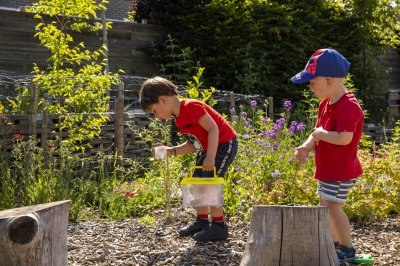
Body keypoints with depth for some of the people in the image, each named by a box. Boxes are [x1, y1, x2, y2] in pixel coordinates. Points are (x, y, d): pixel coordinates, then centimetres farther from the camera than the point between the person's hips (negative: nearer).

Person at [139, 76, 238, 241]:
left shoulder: (191, 107, -23)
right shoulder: (180, 120, 8)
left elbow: (213, 129, -27)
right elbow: (192, 145, 11)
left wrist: (210, 158, -29)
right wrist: (172, 151, -2)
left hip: (224, 144, -10)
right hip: (208, 148, 10)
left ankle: (219, 226, -5)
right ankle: (202, 221, 23)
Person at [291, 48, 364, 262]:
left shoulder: (347, 106, -23)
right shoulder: (325, 104, 8)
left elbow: (344, 139, -33)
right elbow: (319, 133, 11)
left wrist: (321, 134, -19)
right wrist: (306, 146, -8)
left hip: (340, 170, -10)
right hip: (327, 168, 10)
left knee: (333, 206, -9)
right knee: (325, 205, 18)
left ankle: (347, 248, 4)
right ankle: (335, 243, 32)